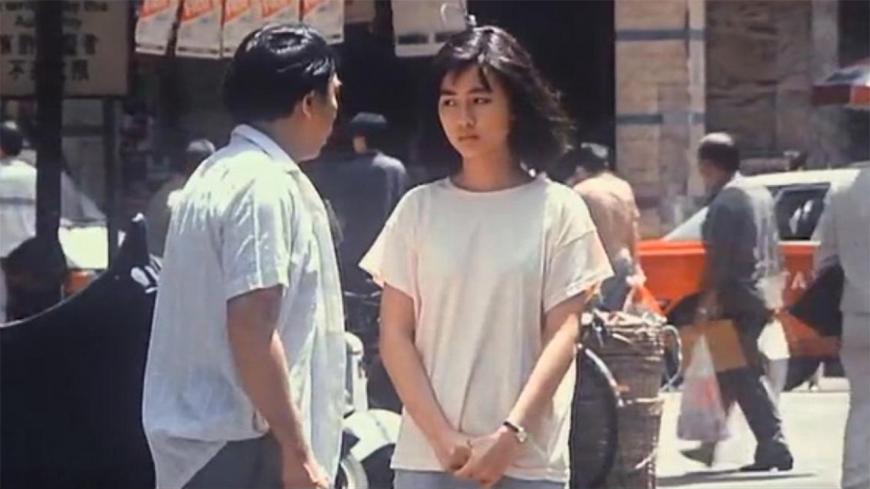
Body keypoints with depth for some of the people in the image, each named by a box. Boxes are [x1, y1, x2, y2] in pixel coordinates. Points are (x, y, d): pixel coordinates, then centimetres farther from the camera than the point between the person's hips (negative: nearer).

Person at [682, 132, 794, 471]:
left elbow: (717, 259, -19)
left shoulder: (724, 202, -14)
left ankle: (774, 448, -11)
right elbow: (773, 251, 19)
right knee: (734, 373, 16)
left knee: (742, 376, -6)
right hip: (763, 298, 9)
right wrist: (775, 290, 24)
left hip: (736, 300, -9)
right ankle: (712, 445, 23)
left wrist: (706, 303, -18)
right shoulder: (761, 196, 14)